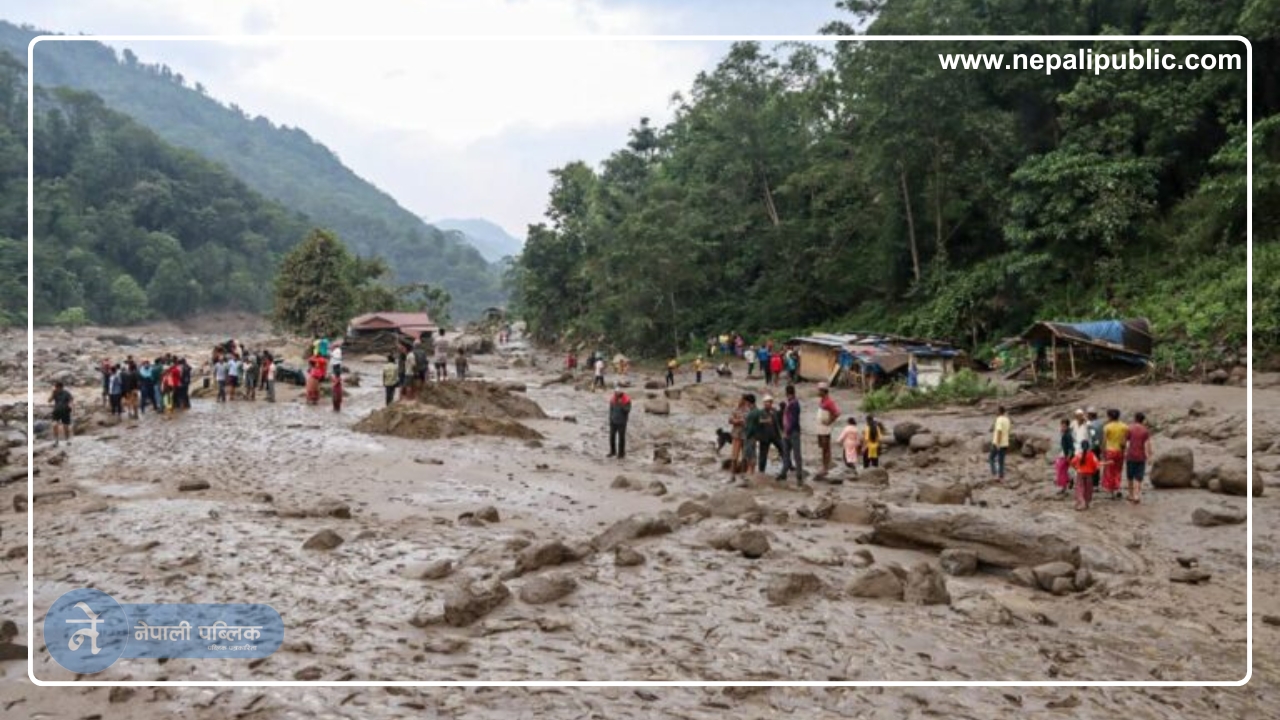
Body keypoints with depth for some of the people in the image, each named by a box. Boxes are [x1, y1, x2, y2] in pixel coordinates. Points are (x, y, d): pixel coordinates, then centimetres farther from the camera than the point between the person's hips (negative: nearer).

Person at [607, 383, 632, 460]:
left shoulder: (626, 399, -10)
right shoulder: (612, 399, 3)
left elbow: (627, 410, -14)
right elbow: (611, 410, 11)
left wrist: (621, 405, -27)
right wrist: (610, 420, 11)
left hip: (621, 422, -4)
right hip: (613, 422, 4)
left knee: (621, 438, 0)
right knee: (612, 437, 8)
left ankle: (621, 454, 8)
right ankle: (613, 452, 23)